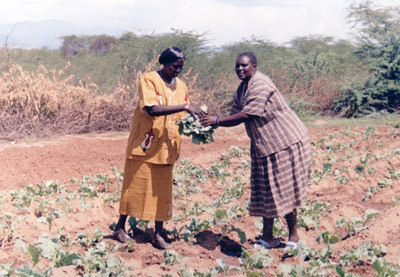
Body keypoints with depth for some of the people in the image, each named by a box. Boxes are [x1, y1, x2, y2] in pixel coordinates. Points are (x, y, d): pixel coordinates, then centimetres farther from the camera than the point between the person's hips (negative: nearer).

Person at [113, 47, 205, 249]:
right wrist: (185, 106, -28)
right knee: (135, 186, 5)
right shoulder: (148, 80, -9)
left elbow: (182, 117, 12)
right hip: (144, 144, -5)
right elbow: (153, 109, -24)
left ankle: (158, 234, 15)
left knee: (162, 190, 6)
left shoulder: (181, 86, 9)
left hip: (166, 147, 5)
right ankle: (120, 227, 21)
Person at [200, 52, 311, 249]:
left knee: (284, 190, -2)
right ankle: (268, 238, 20)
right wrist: (211, 124, -7)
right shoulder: (241, 90, 10)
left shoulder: (260, 83, -19)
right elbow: (235, 117, 8)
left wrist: (216, 121, -21)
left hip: (286, 141, -9)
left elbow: (246, 115, -24)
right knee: (266, 191, 10)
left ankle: (293, 237, 14)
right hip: (264, 145, 9)